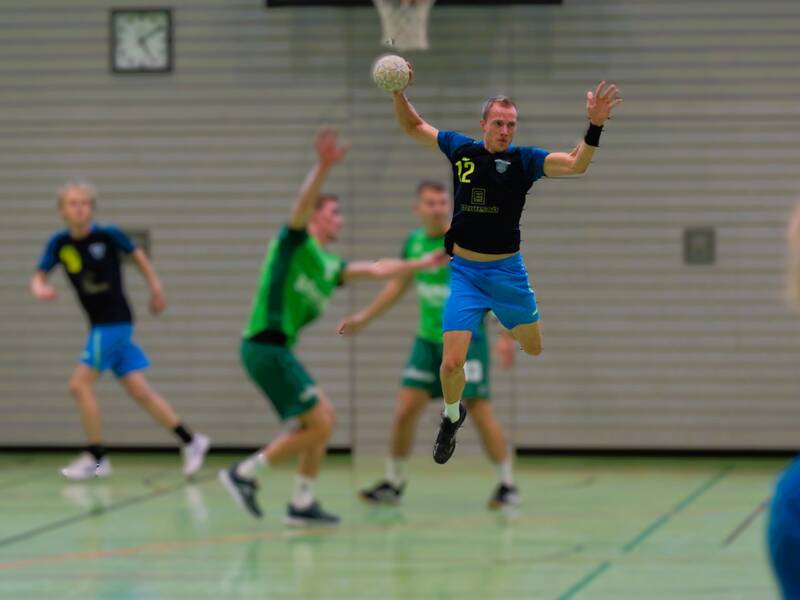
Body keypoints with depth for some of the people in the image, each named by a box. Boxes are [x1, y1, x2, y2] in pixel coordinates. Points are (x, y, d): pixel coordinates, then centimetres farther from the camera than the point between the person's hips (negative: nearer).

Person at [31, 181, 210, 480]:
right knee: (139, 391, 4)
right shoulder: (60, 243, 0)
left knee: (80, 384, -10)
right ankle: (190, 441, 13)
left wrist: (155, 287, 7)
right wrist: (40, 289, -24)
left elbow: (137, 254, 5)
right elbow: (39, 277, -2)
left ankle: (96, 458, 0)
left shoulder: (108, 235, -11)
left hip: (115, 323, -5)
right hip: (99, 325, 5)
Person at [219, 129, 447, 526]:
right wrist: (323, 167, -39)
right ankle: (244, 473, -2)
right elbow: (303, 203, -23)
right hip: (266, 346, -10)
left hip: (276, 350, 10)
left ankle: (302, 504, 17)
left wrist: (422, 264, 29)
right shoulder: (297, 241, -3)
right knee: (318, 425, -9)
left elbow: (376, 269, 29)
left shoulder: (328, 266, 21)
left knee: (323, 417, 13)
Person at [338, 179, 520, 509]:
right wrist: (363, 318, 21)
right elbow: (399, 284, 21)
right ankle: (393, 483, 16)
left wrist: (507, 336, -18)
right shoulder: (414, 241, 4)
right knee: (405, 410, 1)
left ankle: (508, 486, 5)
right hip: (427, 339, 5)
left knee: (480, 412, -8)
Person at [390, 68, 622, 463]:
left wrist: (595, 126, -36)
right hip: (464, 271, 0)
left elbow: (576, 164, -22)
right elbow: (412, 127, 11)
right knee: (452, 363, -11)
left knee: (534, 348, 16)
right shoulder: (460, 149, -3)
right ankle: (452, 416, 21)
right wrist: (399, 92, -5)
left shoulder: (523, 160, -8)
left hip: (507, 271, 0)